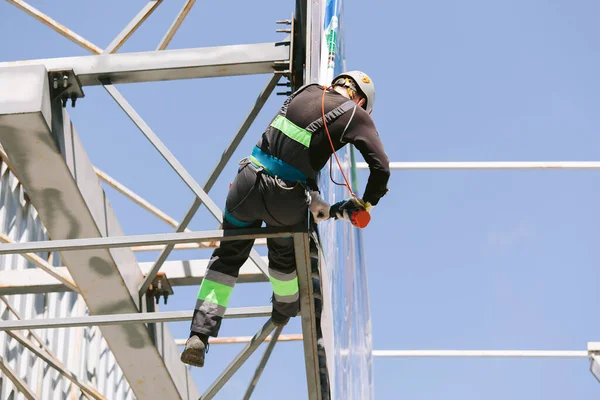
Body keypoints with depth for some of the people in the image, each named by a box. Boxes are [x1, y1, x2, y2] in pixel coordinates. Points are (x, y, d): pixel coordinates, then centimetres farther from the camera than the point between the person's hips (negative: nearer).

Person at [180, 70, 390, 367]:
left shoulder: (306, 92, 14)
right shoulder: (356, 115, 0)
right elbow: (381, 168, -7)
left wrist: (312, 202, 21)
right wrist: (365, 203, 12)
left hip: (248, 183, 3)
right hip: (285, 203, -3)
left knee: (226, 258, 18)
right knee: (283, 253, 28)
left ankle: (200, 334, 8)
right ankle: (285, 308, 56)